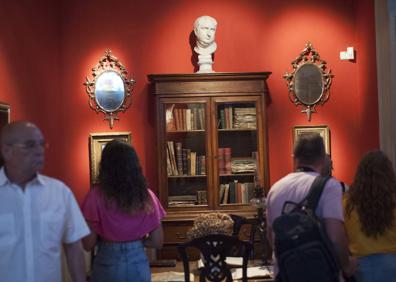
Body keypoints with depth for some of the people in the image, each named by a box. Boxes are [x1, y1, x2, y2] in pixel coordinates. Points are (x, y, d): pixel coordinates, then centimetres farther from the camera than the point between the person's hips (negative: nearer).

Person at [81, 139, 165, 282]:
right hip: (138, 264, 2)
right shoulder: (147, 196, -5)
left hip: (107, 265, -2)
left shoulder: (96, 196, -12)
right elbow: (157, 242, -2)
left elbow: (88, 244, -10)